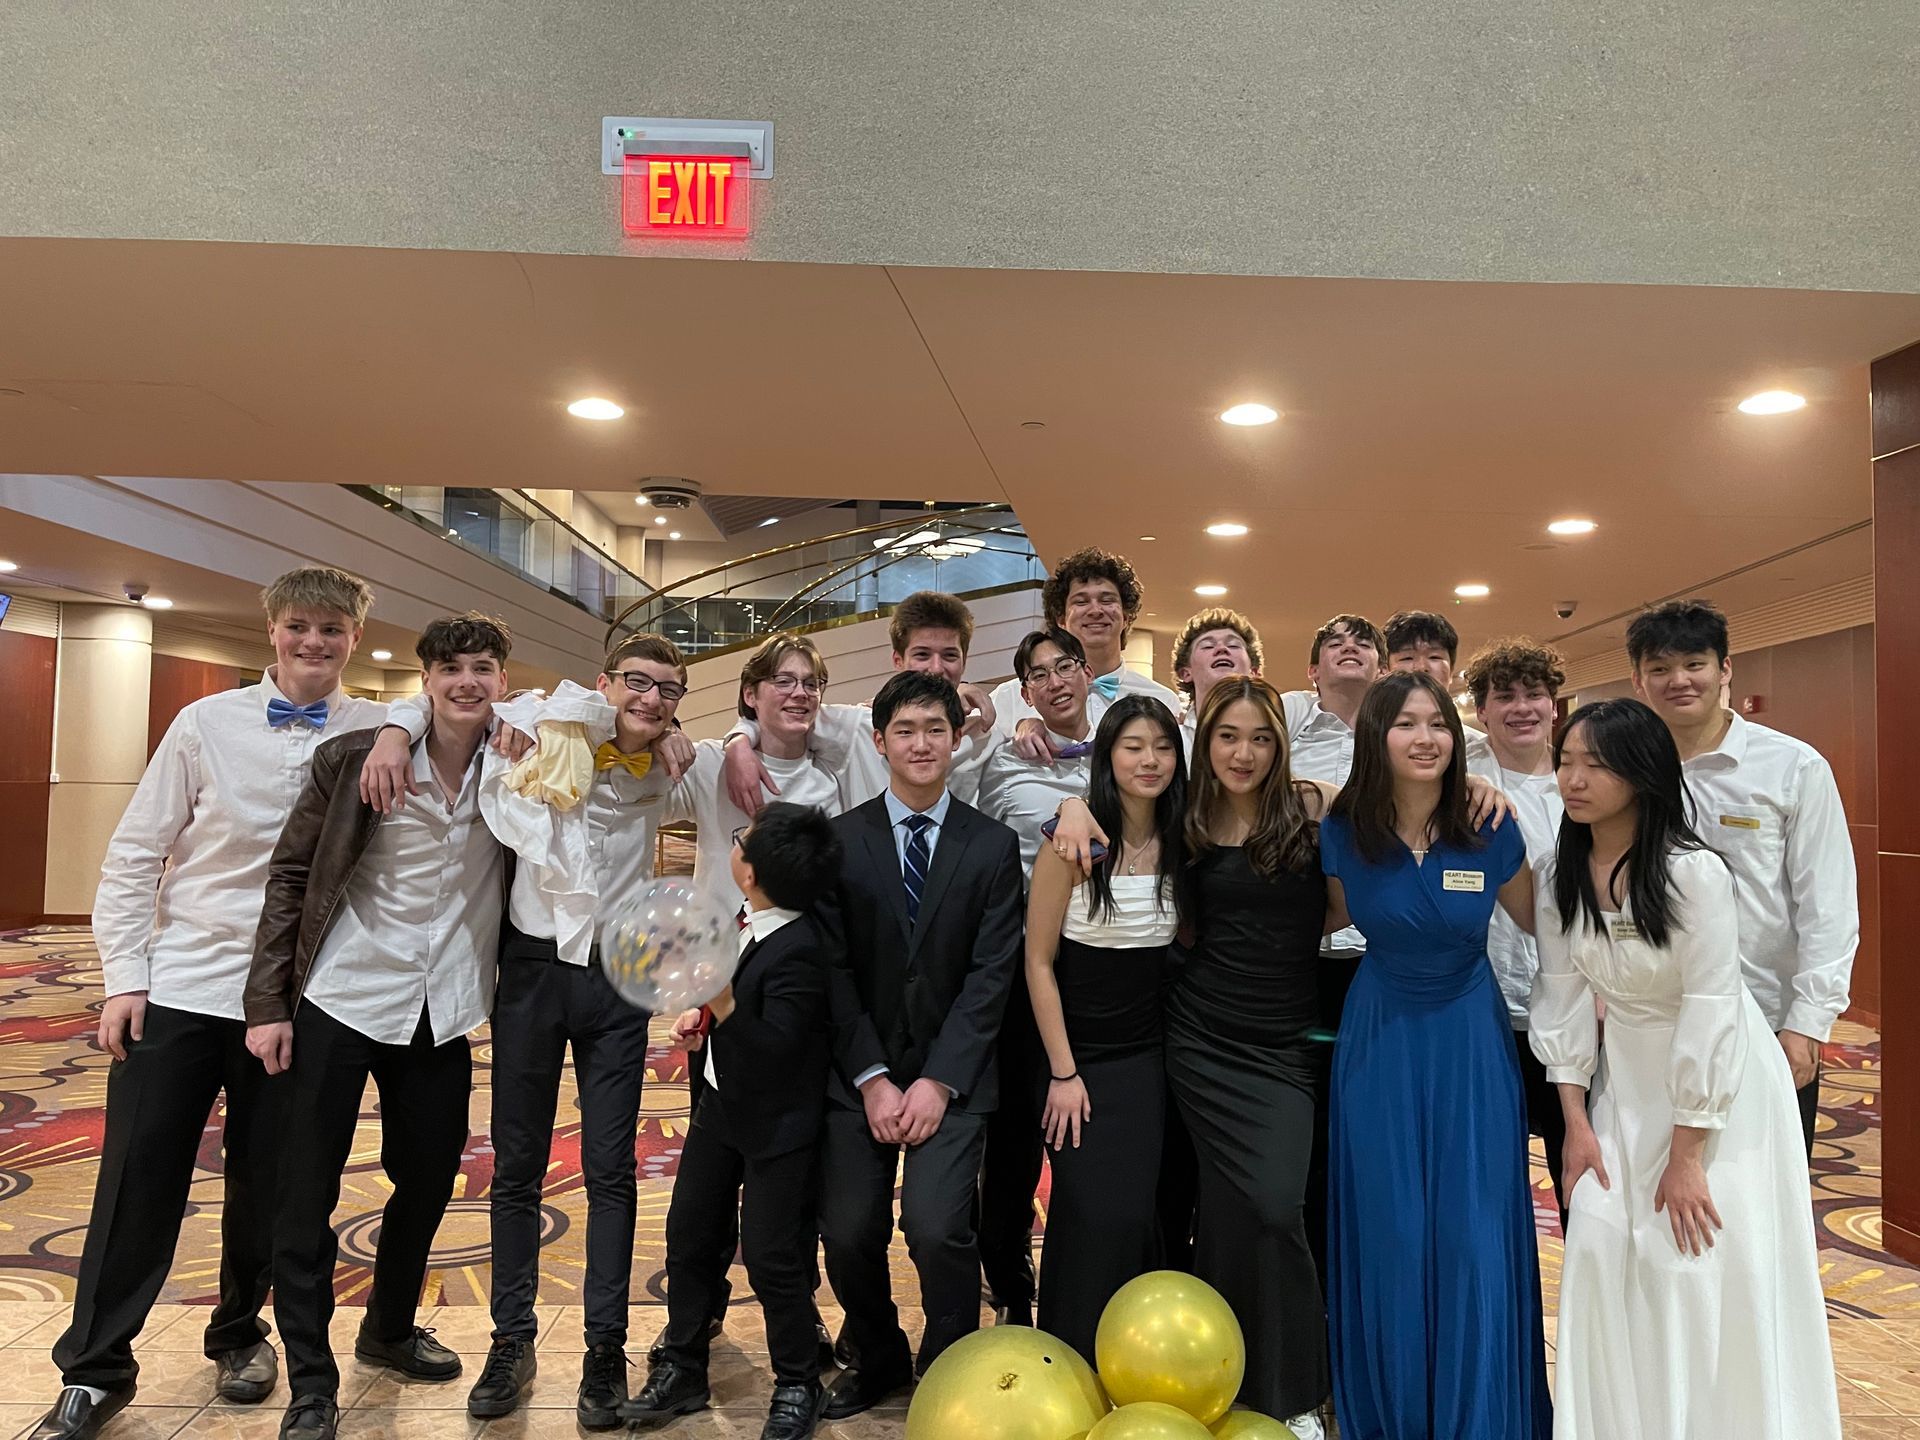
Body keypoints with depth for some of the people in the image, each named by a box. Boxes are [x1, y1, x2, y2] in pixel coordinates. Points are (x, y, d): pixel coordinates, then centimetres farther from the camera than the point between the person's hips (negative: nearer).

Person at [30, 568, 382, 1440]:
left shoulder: (376, 733, -2)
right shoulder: (207, 723, -1)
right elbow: (134, 855, 2)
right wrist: (125, 978, -3)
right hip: (178, 988, 0)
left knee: (263, 1184, 12)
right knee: (137, 1184, 5)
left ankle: (239, 1331, 35)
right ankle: (95, 1369, 21)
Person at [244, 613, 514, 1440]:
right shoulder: (353, 759, -8)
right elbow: (290, 875, -4)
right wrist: (267, 1001, -7)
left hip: (440, 1015, 3)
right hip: (341, 1002, -3)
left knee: (427, 1184, 16)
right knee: (305, 1195, 2)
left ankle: (390, 1331, 40)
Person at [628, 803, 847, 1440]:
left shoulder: (799, 952, -29)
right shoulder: (751, 926, -4)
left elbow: (773, 1048, -31)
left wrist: (718, 998, -40)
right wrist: (702, 1016, -1)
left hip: (777, 1126, -9)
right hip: (722, 1102, 9)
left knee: (770, 1255, 1)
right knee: (690, 1233, 15)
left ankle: (798, 1385, 22)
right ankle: (681, 1368, 31)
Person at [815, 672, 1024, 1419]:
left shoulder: (993, 845, 0)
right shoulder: (841, 839, 1)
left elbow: (991, 973, -5)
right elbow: (835, 970, -1)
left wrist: (939, 1081, -12)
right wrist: (872, 1079, -8)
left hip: (951, 1071, -1)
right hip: (858, 1070, 1)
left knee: (937, 1226, -16)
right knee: (848, 1234, -1)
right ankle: (877, 1358, 28)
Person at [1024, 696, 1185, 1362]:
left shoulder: (1180, 844, 1)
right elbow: (1038, 963, -9)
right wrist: (1063, 1073, -10)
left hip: (1149, 1056, 4)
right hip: (1079, 1055, -4)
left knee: (1134, 1217, 6)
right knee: (1093, 1219, -4)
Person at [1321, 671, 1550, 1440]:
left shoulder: (1490, 835, -10)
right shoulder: (1343, 835, -10)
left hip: (1470, 1043, 0)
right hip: (1379, 1043, 0)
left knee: (1474, 1239, 3)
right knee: (1389, 1237, 8)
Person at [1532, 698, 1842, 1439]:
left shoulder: (1693, 872, -23)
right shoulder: (1563, 876, -5)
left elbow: (1709, 1015, -22)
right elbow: (1562, 999, -1)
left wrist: (1686, 1155, -18)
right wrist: (1576, 1121, -2)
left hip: (1720, 1085, -5)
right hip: (1627, 1080, 5)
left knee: (1700, 1261, -3)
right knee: (1601, 1247, 3)